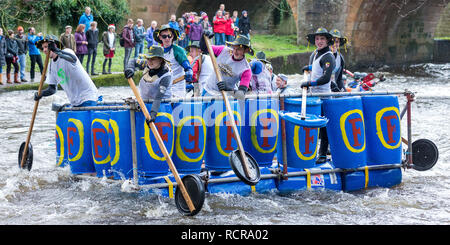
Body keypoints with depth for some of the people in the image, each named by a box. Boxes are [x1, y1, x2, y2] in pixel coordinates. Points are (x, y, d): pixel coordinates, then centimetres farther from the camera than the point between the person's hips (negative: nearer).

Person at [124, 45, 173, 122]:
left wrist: (153, 112, -43)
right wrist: (130, 68, -15)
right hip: (144, 100, 7)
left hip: (161, 104, -7)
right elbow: (133, 61, 10)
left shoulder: (166, 75, -24)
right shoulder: (148, 64, -6)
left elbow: (159, 96, -32)